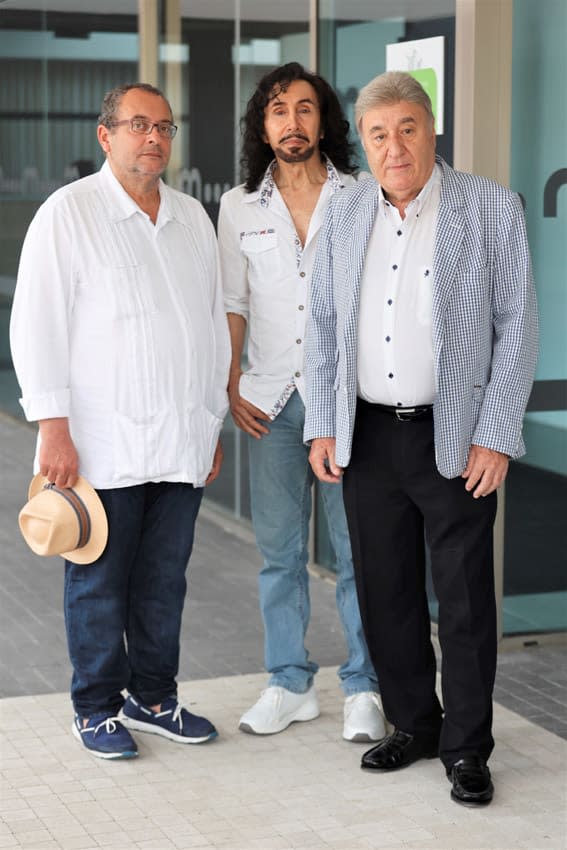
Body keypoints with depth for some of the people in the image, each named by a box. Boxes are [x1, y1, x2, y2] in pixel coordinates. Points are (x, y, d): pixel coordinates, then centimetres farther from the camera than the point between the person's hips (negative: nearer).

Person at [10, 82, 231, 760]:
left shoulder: (193, 219, 13)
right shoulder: (69, 212, -4)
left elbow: (213, 322, 18)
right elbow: (37, 325, -9)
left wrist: (214, 422, 16)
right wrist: (53, 428, -14)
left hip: (182, 442, 5)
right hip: (104, 443, -5)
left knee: (165, 578, 12)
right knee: (99, 582, 4)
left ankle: (153, 697, 26)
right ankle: (97, 708, 17)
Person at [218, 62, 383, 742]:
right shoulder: (239, 208, 7)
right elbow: (231, 303, 11)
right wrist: (232, 386, 2)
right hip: (271, 401, 2)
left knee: (356, 549, 1)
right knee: (278, 549, 8)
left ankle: (362, 687, 14)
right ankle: (290, 684, 20)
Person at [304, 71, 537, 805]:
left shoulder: (491, 209, -6)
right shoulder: (345, 213, 5)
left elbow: (516, 327, -7)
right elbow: (324, 326, 9)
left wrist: (495, 438, -11)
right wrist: (321, 428, 4)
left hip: (456, 439, -4)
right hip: (367, 436, 4)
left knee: (465, 599, 3)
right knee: (385, 592, 11)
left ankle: (466, 747, 16)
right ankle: (412, 725, 28)